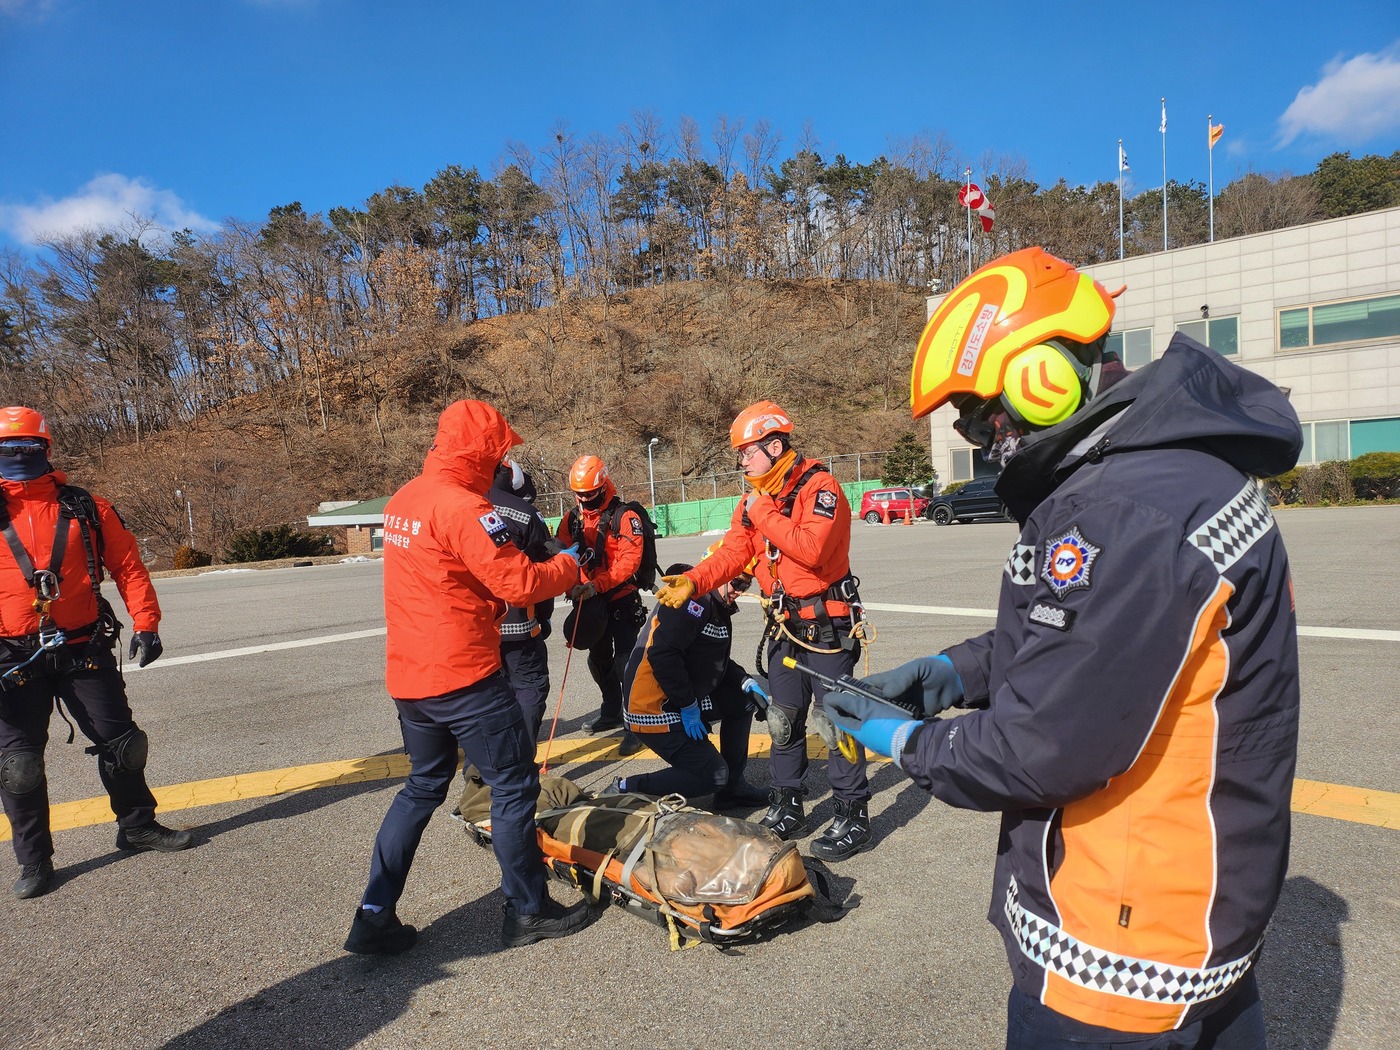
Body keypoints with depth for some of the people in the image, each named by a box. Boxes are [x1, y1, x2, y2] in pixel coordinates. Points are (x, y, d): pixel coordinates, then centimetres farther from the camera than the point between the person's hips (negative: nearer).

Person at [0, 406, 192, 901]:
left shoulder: (86, 509, 2)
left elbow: (128, 566, 4)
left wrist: (145, 623, -5)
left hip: (84, 650, 1)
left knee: (121, 741, 9)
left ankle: (137, 825, 29)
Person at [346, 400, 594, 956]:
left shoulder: (403, 500, 10)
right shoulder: (461, 507, -19)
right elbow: (518, 583, -19)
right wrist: (568, 564, -2)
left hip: (408, 675, 9)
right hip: (463, 677, -9)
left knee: (423, 785, 22)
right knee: (514, 784, 6)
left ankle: (374, 917, 24)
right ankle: (528, 910, 19)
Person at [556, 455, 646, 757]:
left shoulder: (624, 516, -14)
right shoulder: (572, 518, 4)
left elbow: (629, 561, -22)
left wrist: (596, 586, -29)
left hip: (622, 600, -7)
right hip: (589, 602, 7)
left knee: (624, 663, -9)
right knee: (599, 660, 20)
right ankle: (611, 713, 38)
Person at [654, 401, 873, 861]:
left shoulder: (819, 487, -16)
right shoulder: (755, 499, 7)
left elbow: (812, 550, -31)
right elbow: (732, 552, 1)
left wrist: (764, 514, -23)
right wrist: (691, 582, -15)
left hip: (827, 624, -7)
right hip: (784, 624, 8)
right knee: (784, 716, 15)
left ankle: (853, 814, 13)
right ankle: (786, 806, 30)